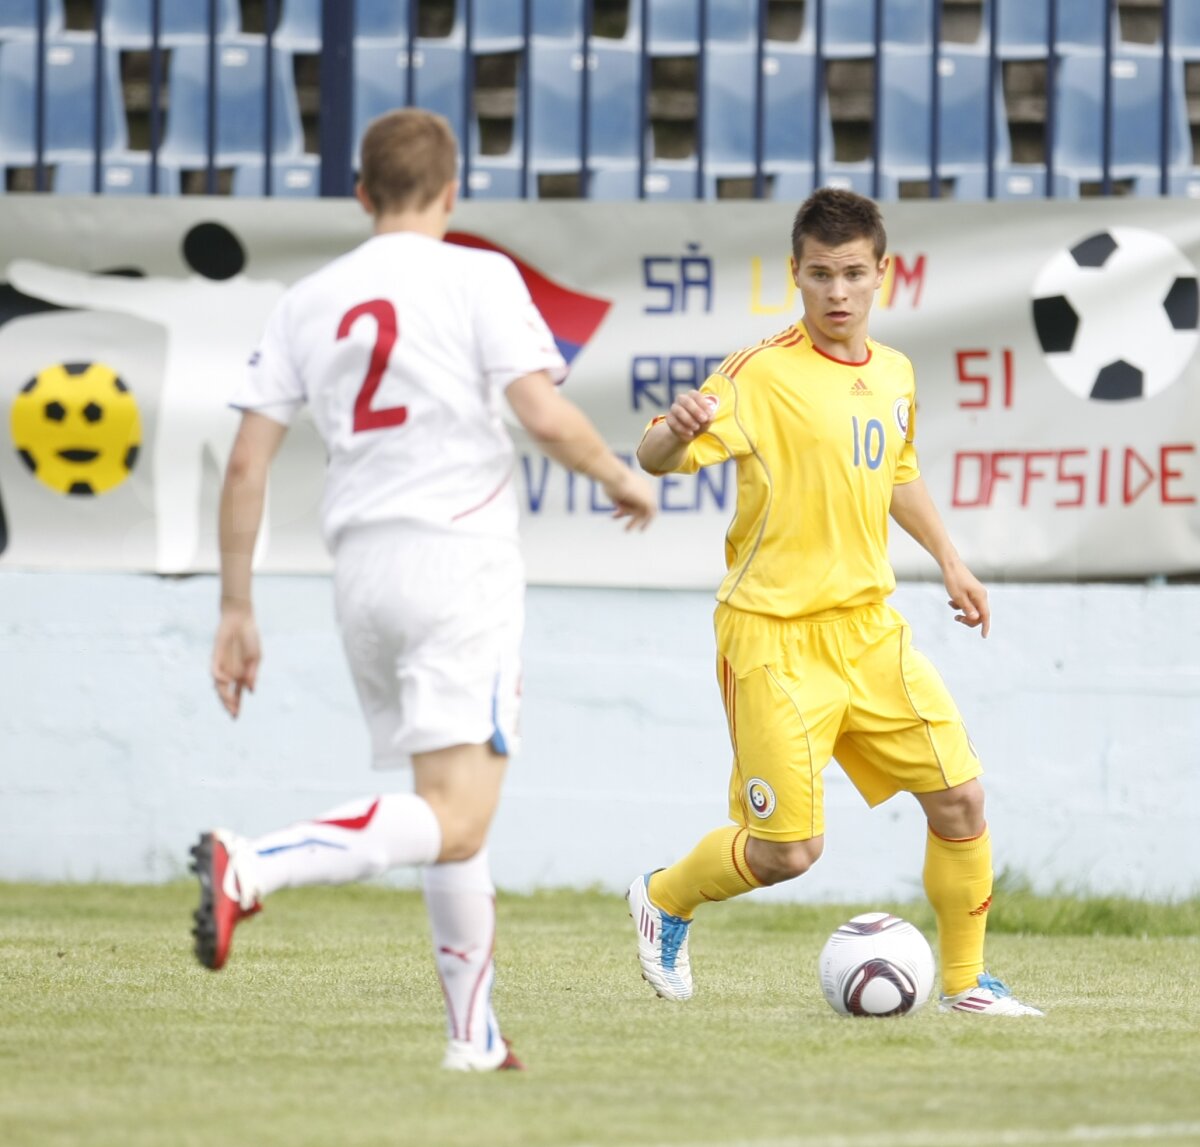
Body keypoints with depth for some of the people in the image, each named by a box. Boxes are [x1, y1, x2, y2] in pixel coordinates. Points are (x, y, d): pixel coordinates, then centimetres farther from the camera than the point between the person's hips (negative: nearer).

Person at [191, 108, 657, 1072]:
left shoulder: (309, 301, 10)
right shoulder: (477, 278, -4)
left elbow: (247, 463, 6)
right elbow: (546, 416, -14)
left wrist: (237, 612, 12)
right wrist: (623, 479, 6)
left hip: (361, 569, 6)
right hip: (459, 563, -6)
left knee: (453, 813, 18)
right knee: (455, 823, -13)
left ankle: (475, 1036, 18)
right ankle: (251, 866, -34)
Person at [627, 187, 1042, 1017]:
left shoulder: (894, 375, 8)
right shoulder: (763, 373, -12)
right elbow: (657, 458, -21)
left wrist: (948, 558, 22)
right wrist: (675, 431, -43)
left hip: (868, 628, 6)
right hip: (774, 636, -6)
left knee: (961, 799, -2)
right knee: (789, 850, -7)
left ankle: (965, 980, 15)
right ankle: (665, 899, 22)